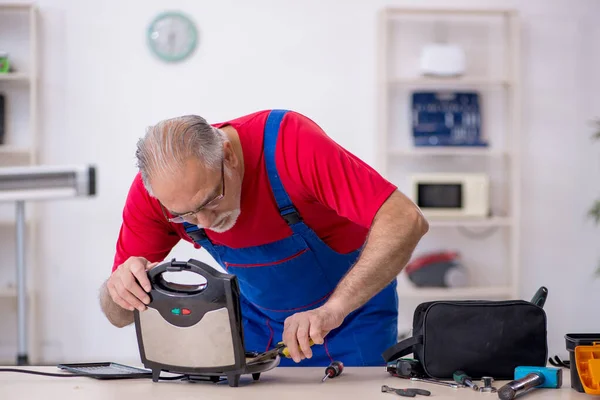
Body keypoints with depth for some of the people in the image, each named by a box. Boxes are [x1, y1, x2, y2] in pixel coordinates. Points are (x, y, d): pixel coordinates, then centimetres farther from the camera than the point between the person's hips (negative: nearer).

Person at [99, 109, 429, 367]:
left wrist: (333, 310, -48)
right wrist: (119, 288, -37)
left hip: (352, 309, -3)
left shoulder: (288, 142, -35)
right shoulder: (153, 189, -22)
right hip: (255, 320, 3)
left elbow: (405, 221, -39)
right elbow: (119, 315, -13)